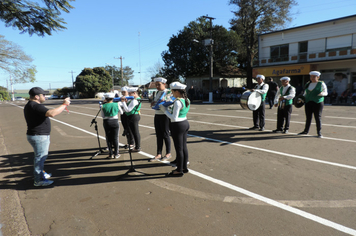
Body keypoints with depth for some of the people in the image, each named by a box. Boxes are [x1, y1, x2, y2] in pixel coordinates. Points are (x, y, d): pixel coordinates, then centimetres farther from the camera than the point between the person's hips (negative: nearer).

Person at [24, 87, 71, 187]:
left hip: (40, 136, 11)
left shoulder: (29, 105, 14)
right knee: (40, 157, -2)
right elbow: (51, 113, -34)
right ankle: (38, 180, 7)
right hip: (39, 136, -11)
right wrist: (64, 104, -26)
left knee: (41, 156, 23)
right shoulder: (35, 106, -21)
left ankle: (41, 173, 38)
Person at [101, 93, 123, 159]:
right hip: (115, 122, 0)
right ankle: (116, 154, 10)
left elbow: (102, 116, 3)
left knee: (108, 138, 9)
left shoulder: (103, 106, -4)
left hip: (106, 122, 1)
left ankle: (110, 154, 14)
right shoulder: (116, 105, -4)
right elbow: (121, 112, 9)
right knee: (115, 138, 6)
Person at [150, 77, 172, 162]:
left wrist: (162, 103, -29)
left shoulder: (168, 92, -8)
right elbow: (154, 102, 19)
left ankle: (168, 154, 18)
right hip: (157, 116, 7)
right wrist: (153, 103, -4)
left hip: (164, 116, -7)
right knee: (158, 135, 10)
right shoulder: (158, 93, 13)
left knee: (165, 135, 2)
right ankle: (159, 154, 19)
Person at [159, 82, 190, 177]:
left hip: (178, 125, -9)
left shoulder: (177, 102, -21)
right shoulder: (187, 100, 6)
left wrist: (165, 110, -11)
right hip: (185, 123, 9)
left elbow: (174, 118, -21)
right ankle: (184, 167, 28)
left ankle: (179, 171, 12)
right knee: (184, 146, 16)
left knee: (178, 148, 1)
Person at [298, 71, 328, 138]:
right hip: (308, 102, 4)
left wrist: (321, 93, -20)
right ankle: (306, 131, 19)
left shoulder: (321, 84, 1)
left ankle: (319, 132, 4)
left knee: (318, 117, -3)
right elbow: (305, 93, 19)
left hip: (318, 103, -4)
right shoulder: (308, 84, 12)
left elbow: (325, 93, 1)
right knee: (308, 117, 9)